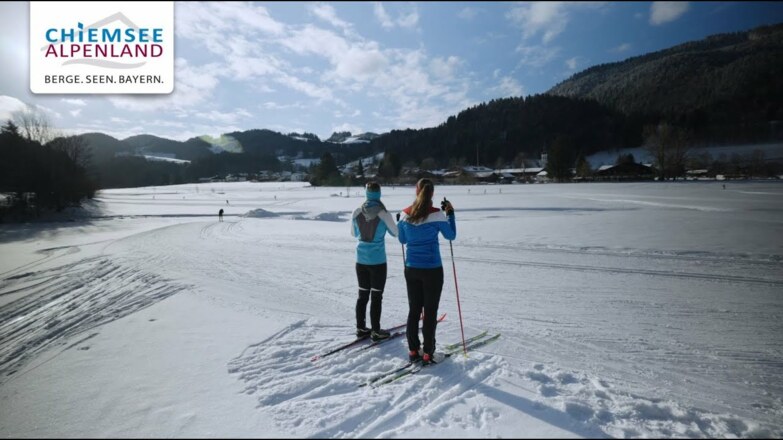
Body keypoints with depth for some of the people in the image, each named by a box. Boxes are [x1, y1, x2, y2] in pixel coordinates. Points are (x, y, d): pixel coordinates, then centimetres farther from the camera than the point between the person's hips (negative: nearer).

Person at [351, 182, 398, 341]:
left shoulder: (357, 212, -4)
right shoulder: (383, 214, -14)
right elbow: (395, 233, 0)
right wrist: (398, 222, 19)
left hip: (361, 260, 4)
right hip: (378, 261, -4)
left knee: (362, 295, 15)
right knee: (376, 296, 6)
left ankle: (361, 328, 25)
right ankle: (376, 331, 13)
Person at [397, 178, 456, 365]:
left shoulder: (405, 214, -3)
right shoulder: (436, 214, -13)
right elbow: (451, 236, 1)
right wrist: (450, 213, 10)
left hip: (411, 269, 4)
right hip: (432, 269, -4)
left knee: (413, 310, 15)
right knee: (430, 312, 7)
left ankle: (413, 350, 22)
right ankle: (427, 352, 13)